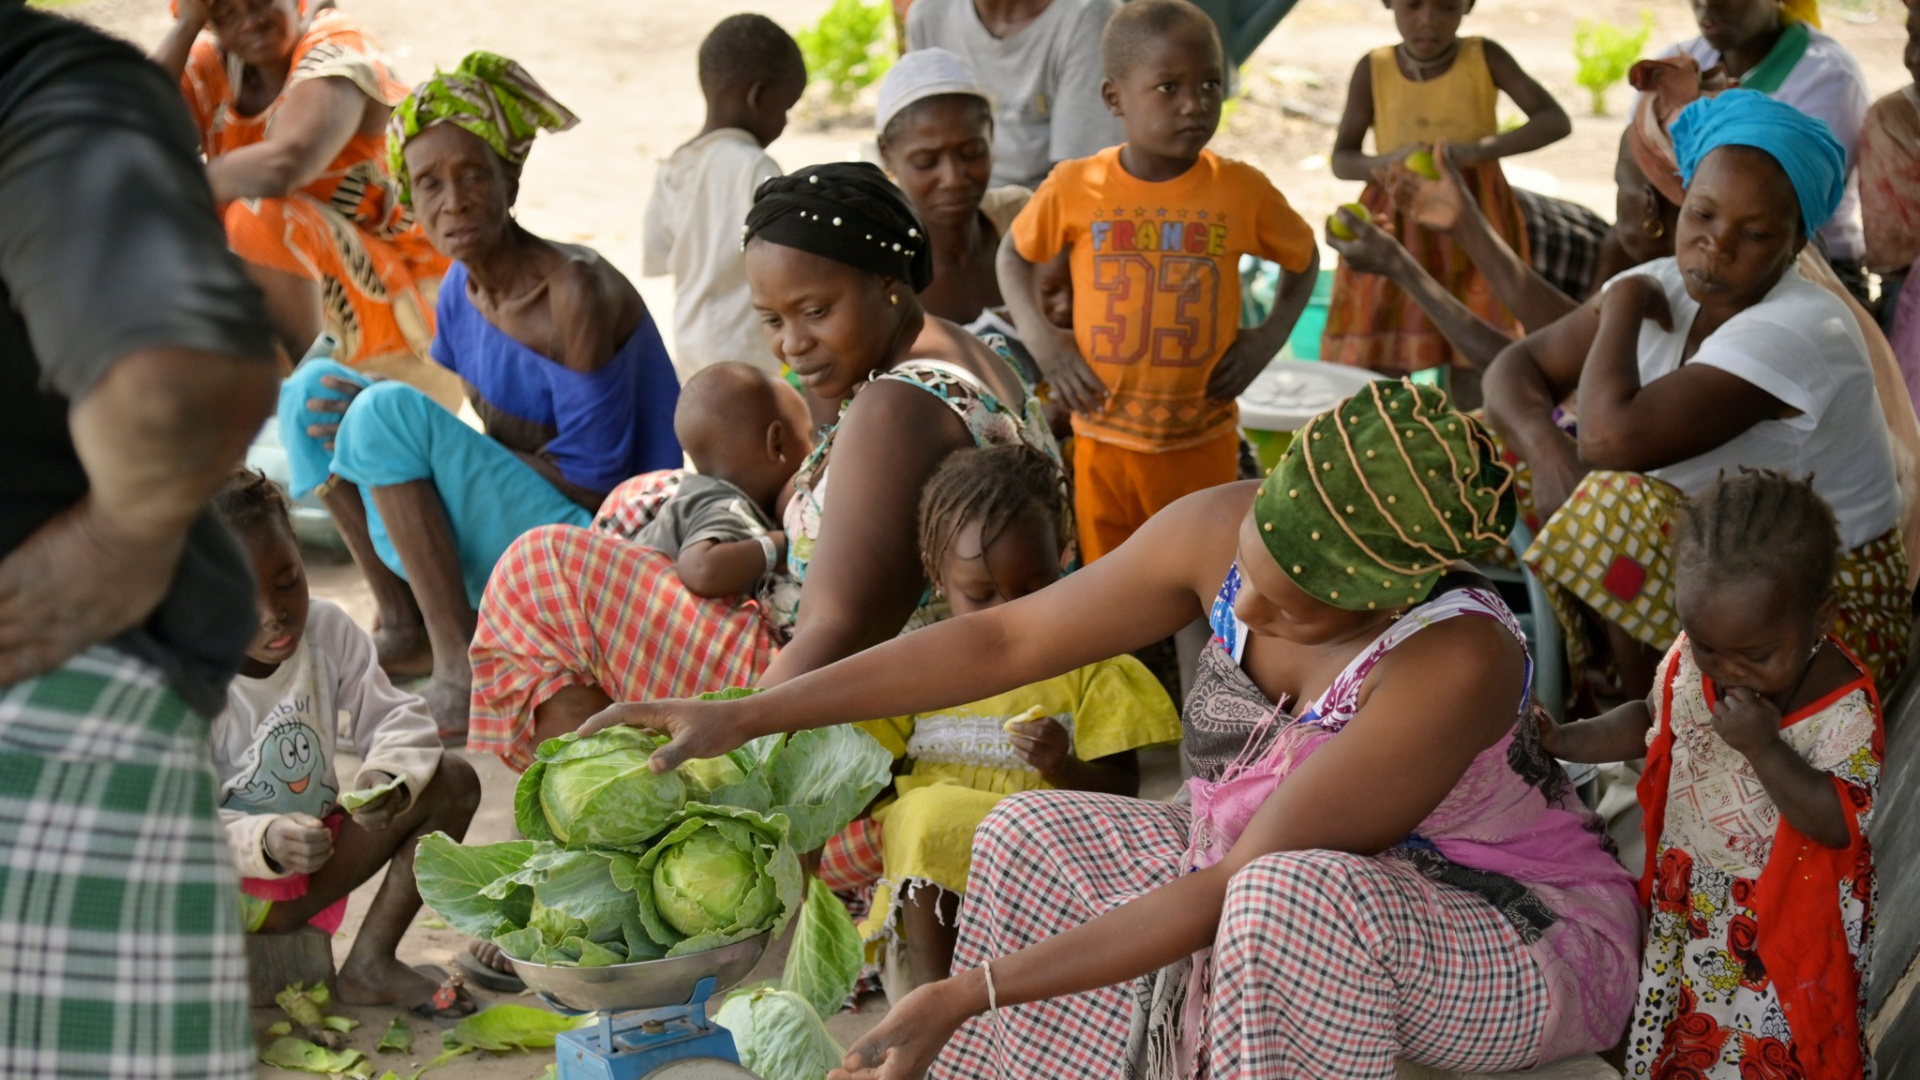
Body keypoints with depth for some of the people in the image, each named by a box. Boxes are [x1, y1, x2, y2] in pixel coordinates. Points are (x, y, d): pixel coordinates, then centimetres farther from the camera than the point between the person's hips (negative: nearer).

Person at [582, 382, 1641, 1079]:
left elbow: (1227, 893, -33)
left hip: (1526, 949, -7)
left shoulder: (1453, 663, -35)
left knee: (1291, 900, -38)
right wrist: (748, 716, -8)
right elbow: (1005, 639, -6)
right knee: (1031, 837, 1)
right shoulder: (1220, 531, -16)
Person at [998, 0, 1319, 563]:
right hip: (1103, 440, 0)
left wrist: (1268, 338, -4)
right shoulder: (1074, 188, -8)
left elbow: (1303, 259, 10)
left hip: (1204, 444, 0)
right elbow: (1014, 254, 9)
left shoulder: (1242, 190, -7)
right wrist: (1040, 340, -5)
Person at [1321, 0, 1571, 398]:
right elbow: (1341, 159, 2)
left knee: (1474, 366, -5)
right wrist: (1384, 163, -21)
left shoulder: (1484, 58, -3)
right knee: (1374, 377, -4)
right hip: (1396, 229, 1)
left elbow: (1556, 121, -10)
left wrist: (1479, 149, -25)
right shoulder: (1373, 69, -1)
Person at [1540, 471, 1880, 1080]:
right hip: (1690, 895, 5)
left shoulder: (1845, 708, -26)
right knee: (1689, 1025, 20)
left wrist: (1765, 749, -36)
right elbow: (1651, 721, 8)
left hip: (1786, 915, -4)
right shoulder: (1689, 661, -12)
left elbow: (1839, 824, -28)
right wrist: (1563, 742, -3)